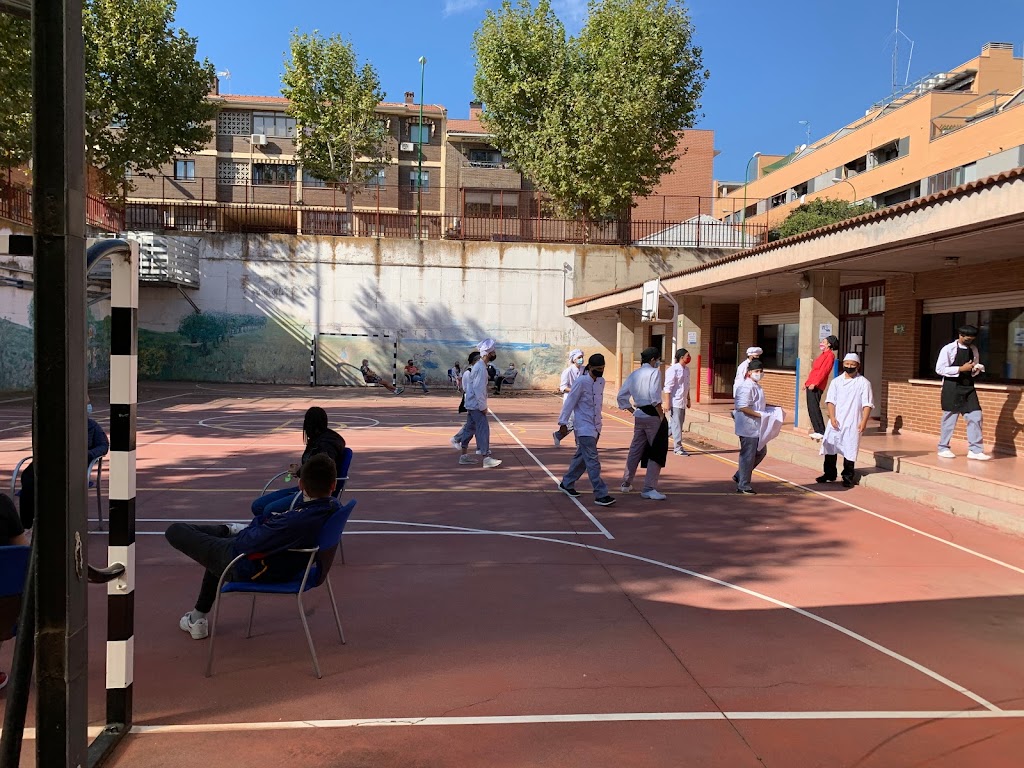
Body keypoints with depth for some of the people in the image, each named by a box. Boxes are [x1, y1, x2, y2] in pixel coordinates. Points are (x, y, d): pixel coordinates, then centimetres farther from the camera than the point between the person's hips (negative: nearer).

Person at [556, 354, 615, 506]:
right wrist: (563, 423, -12)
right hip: (584, 427, -8)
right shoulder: (581, 382, -14)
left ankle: (566, 484, 32)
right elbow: (569, 402, -12)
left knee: (581, 458, 17)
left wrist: (598, 427, 19)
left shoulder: (601, 381, 8)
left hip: (594, 427, 8)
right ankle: (601, 495, -9)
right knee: (593, 461, -10)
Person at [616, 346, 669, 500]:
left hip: (639, 416, 7)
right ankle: (649, 489, 0)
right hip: (652, 415, -7)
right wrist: (661, 414, -12)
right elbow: (655, 397, -20)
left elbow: (621, 397, 11)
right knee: (657, 451, 1)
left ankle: (626, 484, 28)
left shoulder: (633, 375, 11)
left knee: (635, 450, 19)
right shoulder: (654, 372, -8)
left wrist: (633, 411, 14)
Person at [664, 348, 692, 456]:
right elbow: (668, 387, -15)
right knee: (676, 425, -4)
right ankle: (678, 448, 2)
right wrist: (667, 403, -18)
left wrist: (688, 400, 21)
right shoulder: (673, 369, -13)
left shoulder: (686, 370, 12)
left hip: (682, 402, 9)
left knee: (677, 424, 14)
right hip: (675, 401, -9)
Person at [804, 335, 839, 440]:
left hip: (816, 386, -9)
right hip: (811, 385, 9)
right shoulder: (823, 354, 22)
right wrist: (807, 382, 19)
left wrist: (814, 383, -21)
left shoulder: (830, 355, -6)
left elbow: (824, 370, -15)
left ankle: (821, 432, -9)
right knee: (811, 408, 7)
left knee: (814, 408, -12)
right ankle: (818, 431, 10)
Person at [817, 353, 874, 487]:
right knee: (830, 446, 6)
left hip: (853, 423, -3)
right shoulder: (836, 381, 6)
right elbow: (830, 401, 2)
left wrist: (864, 421, -13)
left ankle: (848, 477, 11)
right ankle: (829, 474, 20)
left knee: (849, 450, -1)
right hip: (835, 422, 3)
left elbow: (867, 405, -4)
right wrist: (832, 418, -9)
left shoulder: (863, 383, -1)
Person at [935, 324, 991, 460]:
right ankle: (943, 448, 15)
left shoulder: (974, 350, 9)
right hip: (952, 387, -5)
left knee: (975, 416, -2)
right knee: (950, 418, 2)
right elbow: (939, 369, -13)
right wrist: (961, 369, -18)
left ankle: (975, 450, 3)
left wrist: (976, 369, -6)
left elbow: (974, 370, 18)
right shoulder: (948, 349, -8)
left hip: (968, 387, 5)